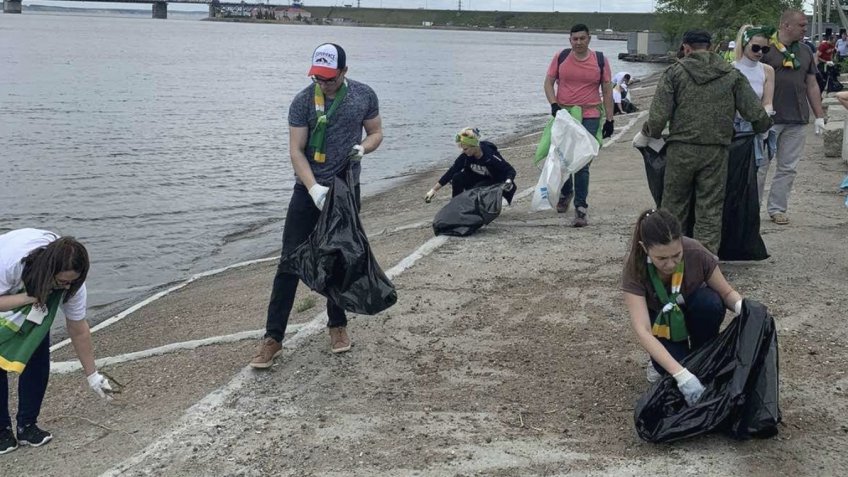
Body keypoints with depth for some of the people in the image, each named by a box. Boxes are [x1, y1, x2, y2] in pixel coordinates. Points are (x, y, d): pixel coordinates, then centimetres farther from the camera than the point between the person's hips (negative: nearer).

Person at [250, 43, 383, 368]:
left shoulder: (364, 96, -1)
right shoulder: (303, 101, -8)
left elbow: (376, 132, 11)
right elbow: (296, 150, -11)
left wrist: (363, 147, -13)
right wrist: (314, 188, -25)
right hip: (308, 190, -2)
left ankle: (338, 325, 29)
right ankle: (273, 337, -2)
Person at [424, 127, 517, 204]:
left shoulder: (491, 156, -30)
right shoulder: (466, 156, -16)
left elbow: (511, 170, -23)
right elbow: (451, 172, -14)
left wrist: (508, 181, -47)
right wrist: (433, 190, -16)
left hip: (495, 183, -5)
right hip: (478, 180, 5)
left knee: (478, 188, -34)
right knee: (457, 177, -20)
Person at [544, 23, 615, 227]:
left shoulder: (600, 60, 2)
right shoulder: (560, 58, 4)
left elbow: (607, 91, 6)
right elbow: (549, 82, 5)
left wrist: (609, 119, 2)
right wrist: (554, 104, -11)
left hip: (589, 117, -2)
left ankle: (581, 208, -8)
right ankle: (566, 192, 40)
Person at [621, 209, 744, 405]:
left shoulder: (696, 253, -30)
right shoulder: (634, 267, -34)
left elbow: (726, 293, -15)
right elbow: (642, 330, -40)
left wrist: (743, 308, -40)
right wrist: (681, 374, -51)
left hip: (693, 308, 2)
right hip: (661, 320, -1)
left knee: (710, 302, -33)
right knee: (673, 367, -30)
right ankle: (660, 361, 6)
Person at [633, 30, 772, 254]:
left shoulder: (674, 72, 0)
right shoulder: (732, 74, 5)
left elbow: (659, 116, -8)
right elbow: (756, 113, 2)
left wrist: (645, 135, 9)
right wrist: (763, 128, 23)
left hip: (681, 150, -1)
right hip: (716, 151, 1)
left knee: (674, 205, 12)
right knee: (710, 210, 7)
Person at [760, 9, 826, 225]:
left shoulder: (805, 52, 14)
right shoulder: (765, 49, -5)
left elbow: (812, 85, 17)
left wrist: (819, 116, 12)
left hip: (797, 120, 6)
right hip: (769, 119, -6)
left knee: (788, 168, 8)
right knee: (760, 166, -1)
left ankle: (777, 209, 17)